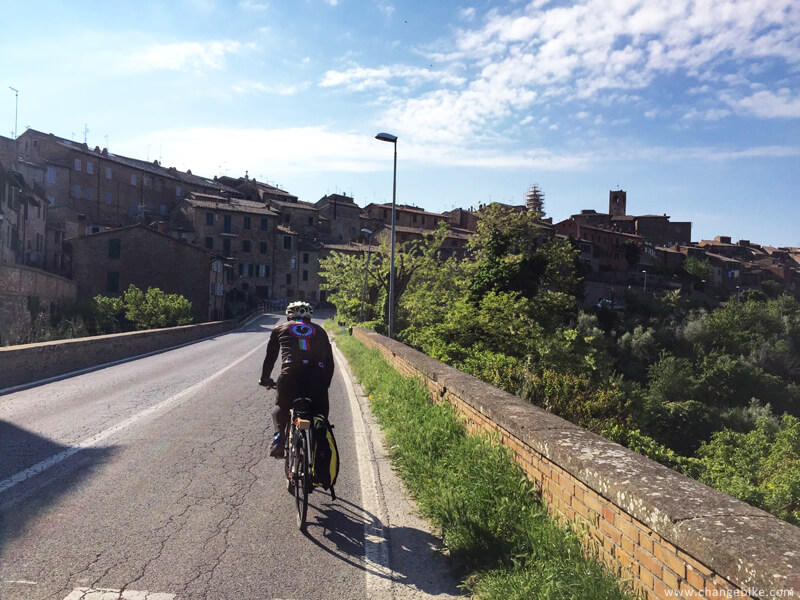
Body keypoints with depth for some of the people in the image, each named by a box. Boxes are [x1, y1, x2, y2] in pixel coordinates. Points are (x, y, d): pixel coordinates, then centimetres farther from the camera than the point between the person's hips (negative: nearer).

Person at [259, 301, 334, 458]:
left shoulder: (280, 329, 24)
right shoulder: (319, 331, 27)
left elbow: (270, 358, 28)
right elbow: (330, 361, 26)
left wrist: (265, 379, 41)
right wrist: (325, 383, 37)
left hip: (290, 374, 0)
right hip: (317, 378, 1)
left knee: (281, 408, 26)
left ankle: (279, 436, 4)